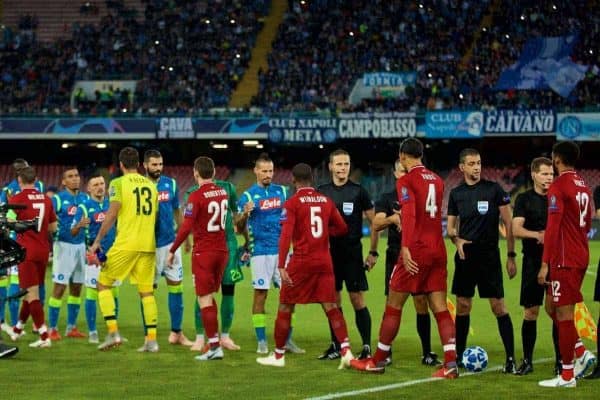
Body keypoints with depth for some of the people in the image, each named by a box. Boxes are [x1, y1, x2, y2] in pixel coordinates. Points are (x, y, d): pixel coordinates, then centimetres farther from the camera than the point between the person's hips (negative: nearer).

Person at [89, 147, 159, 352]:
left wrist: (97, 241, -7)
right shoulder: (151, 185, 13)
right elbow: (153, 217, 15)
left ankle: (113, 332, -3)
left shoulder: (118, 183, -3)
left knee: (103, 284, 8)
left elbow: (111, 215, -11)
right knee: (147, 291, 8)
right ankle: (151, 339, 3)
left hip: (125, 244, -5)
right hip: (148, 245, 5)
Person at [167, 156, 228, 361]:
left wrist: (172, 250, -10)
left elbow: (186, 228, -18)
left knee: (205, 299, -3)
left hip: (203, 253, -6)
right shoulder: (223, 193, 6)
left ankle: (214, 346, -7)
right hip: (222, 250, 6)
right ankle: (213, 340, 16)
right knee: (210, 296, 17)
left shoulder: (196, 197, -15)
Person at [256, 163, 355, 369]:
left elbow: (286, 236, -15)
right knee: (331, 307, 3)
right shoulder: (326, 201, 8)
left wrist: (281, 267, -18)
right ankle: (345, 350, -12)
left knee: (285, 308, 9)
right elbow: (342, 228, 16)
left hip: (301, 262, -4)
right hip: (324, 262, 4)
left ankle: (278, 355, 15)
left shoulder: (292, 203, -6)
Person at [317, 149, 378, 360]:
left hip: (353, 252, -3)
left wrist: (373, 252, -1)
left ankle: (366, 347, -3)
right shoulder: (321, 192, 7)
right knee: (333, 301, 7)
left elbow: (374, 222, 2)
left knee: (357, 299, -6)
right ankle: (336, 346, 15)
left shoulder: (358, 192, -2)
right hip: (329, 253, 3)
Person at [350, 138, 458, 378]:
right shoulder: (437, 181, 14)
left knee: (393, 306, 5)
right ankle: (451, 363, -10)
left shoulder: (406, 181, -7)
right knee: (441, 309, 3)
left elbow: (409, 215, -21)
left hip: (416, 251, -6)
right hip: (438, 251, 6)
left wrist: (406, 248, -29)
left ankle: (378, 361, 13)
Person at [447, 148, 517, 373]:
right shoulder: (456, 194, 8)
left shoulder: (494, 190, -2)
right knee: (462, 306, 8)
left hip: (489, 256, -4)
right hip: (465, 256, 4)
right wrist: (456, 239, -8)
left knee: (498, 306, -7)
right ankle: (458, 355, 18)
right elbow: (451, 226, 15)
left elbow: (508, 224, -1)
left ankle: (511, 358, -5)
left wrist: (511, 256, -4)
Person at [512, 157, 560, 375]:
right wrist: (537, 235, -24)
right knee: (530, 312, 1)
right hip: (533, 261, -1)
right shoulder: (524, 199, 3)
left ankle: (561, 361, 7)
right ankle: (527, 361, 9)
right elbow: (516, 230, -7)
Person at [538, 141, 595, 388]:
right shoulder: (584, 187, 13)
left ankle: (567, 376, -1)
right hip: (581, 257, 9)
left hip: (564, 260, -9)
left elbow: (552, 227, -19)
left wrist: (545, 263, -19)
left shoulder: (559, 186, -13)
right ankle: (581, 354, 10)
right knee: (552, 307, 18)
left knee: (563, 313, -4)